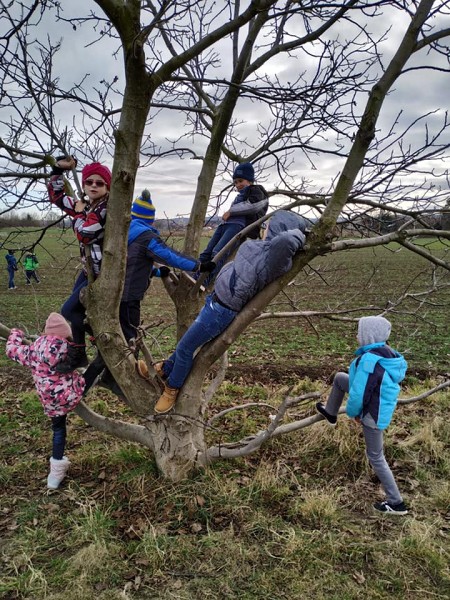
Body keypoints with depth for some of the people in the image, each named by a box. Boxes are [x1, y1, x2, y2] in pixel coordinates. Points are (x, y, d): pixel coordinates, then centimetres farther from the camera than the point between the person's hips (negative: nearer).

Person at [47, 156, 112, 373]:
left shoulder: (109, 208, -18)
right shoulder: (85, 206, 7)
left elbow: (86, 234, -29)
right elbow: (56, 195, 21)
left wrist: (79, 213, -12)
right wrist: (58, 170, 11)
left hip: (104, 273, -9)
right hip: (90, 270, 9)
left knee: (70, 309, -7)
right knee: (76, 308, 15)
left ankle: (77, 355, 9)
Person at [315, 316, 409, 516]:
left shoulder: (368, 360, -34)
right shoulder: (389, 354, -6)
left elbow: (358, 394, -29)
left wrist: (353, 412, -7)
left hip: (373, 414, -9)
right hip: (381, 405, 9)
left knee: (376, 457, 11)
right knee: (339, 378, 19)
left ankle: (396, 503, 24)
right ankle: (331, 413, 43)